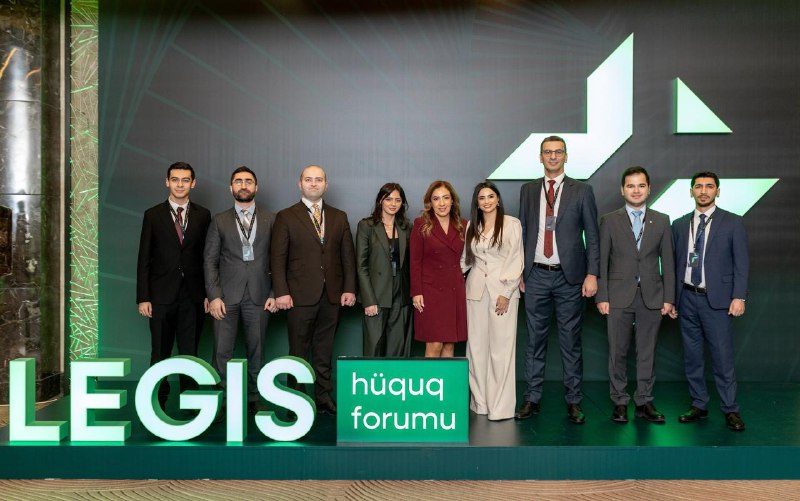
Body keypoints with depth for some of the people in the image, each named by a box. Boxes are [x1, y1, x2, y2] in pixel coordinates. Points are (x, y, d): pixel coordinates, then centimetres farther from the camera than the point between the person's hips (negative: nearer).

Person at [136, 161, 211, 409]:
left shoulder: (203, 215, 5)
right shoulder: (153, 215, 2)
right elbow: (144, 259, 1)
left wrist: (209, 293, 1)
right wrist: (143, 297, -5)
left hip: (193, 296, 1)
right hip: (162, 295, -1)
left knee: (190, 352, 8)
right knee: (160, 354, 7)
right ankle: (158, 403, 19)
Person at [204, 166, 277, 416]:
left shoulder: (271, 220, 8)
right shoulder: (220, 220, 8)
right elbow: (210, 260, 4)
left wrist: (274, 294, -2)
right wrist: (214, 296, -5)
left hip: (259, 295, 0)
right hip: (227, 294, 0)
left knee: (255, 350, 6)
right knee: (222, 351, -1)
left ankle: (253, 399, 18)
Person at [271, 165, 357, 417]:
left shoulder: (339, 217, 11)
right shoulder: (286, 217, 1)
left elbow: (348, 256, 9)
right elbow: (278, 258, -3)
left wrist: (349, 288, 1)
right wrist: (281, 292, -10)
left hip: (332, 295, 3)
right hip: (300, 295, -3)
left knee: (324, 351, 10)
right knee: (298, 352, 5)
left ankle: (324, 397, 20)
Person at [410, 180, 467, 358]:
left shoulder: (463, 226, 10)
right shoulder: (421, 225, 0)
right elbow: (415, 261, -2)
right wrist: (416, 292, -8)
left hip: (455, 290, 3)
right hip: (431, 290, -3)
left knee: (450, 344, 5)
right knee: (434, 345, -6)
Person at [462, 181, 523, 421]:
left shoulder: (512, 224, 0)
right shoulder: (471, 227, 12)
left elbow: (516, 260, -4)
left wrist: (506, 293, -10)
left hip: (503, 290, -4)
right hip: (476, 290, 4)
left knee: (501, 347, -4)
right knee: (476, 346, 5)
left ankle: (501, 406, 3)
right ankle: (480, 401, 14)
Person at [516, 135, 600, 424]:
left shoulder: (581, 191, 2)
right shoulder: (528, 190, 9)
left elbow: (592, 236, 1)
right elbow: (523, 232, 11)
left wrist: (592, 274, -7)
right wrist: (519, 271, 6)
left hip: (569, 276, -2)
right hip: (536, 275, 2)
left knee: (571, 341, 5)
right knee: (535, 339, 8)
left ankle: (573, 401, 15)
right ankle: (532, 398, 17)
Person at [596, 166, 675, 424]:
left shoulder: (661, 221, 8)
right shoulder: (610, 221, 3)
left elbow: (668, 262, 7)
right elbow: (602, 261, 1)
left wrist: (668, 298, 1)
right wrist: (602, 297, -5)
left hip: (651, 297, 1)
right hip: (619, 296, -1)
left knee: (647, 352, 7)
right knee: (617, 352, 4)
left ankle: (644, 401, 18)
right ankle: (619, 401, 16)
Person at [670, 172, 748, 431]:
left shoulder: (733, 223, 1)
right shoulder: (679, 224, 9)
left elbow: (741, 263, -2)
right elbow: (676, 263, 10)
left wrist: (739, 296, -10)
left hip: (717, 300, -3)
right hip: (687, 298, 3)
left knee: (723, 356, -1)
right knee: (692, 356, 9)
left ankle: (730, 410, 11)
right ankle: (699, 405, 21)